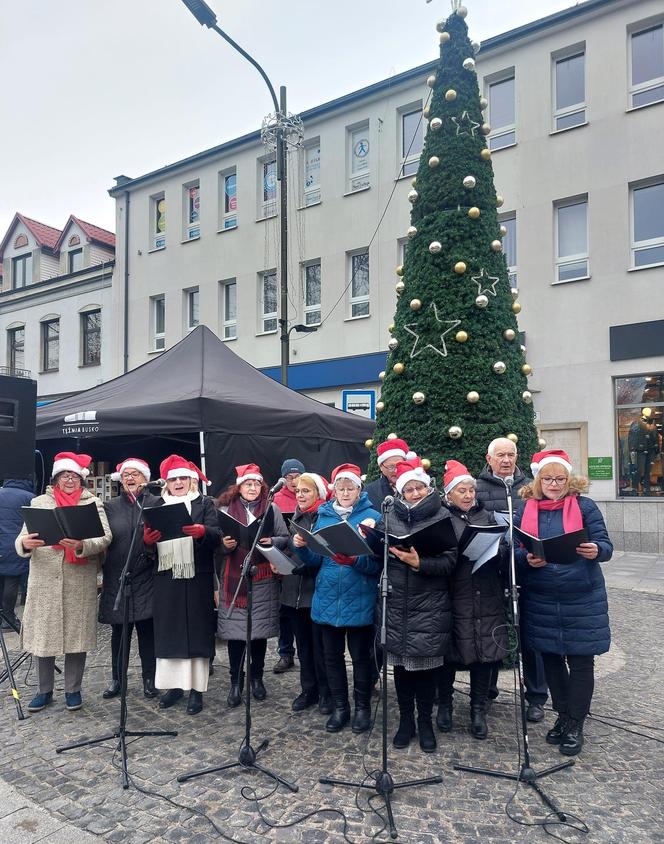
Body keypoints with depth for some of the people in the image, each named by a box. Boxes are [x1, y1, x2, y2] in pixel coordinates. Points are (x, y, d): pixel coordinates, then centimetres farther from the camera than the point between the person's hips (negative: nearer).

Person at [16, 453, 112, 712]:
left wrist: (82, 546, -28)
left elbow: (105, 537, -8)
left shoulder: (93, 503, 4)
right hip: (44, 581, 1)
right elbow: (22, 539, 2)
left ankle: (73, 689, 21)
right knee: (43, 635, 6)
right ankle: (44, 690, 24)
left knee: (77, 635, 5)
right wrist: (25, 543, -22)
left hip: (80, 582, -1)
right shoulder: (39, 502, 9)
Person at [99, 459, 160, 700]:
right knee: (119, 630, 10)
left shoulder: (156, 504, 2)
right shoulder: (110, 507, 10)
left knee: (147, 629, 4)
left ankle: (149, 679, 17)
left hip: (146, 578, -2)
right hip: (116, 577, 2)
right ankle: (117, 679, 24)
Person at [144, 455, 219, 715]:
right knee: (168, 631, 6)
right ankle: (173, 683, 18)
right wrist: (147, 539, -17)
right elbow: (148, 540, 7)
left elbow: (216, 535, -8)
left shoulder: (205, 503, 4)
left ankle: (196, 689, 8)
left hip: (197, 577, -3)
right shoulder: (157, 506, 13)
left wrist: (202, 531, -29)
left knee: (197, 630, 1)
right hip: (166, 577, 3)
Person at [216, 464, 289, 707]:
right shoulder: (225, 509, 6)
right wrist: (225, 545, -16)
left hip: (263, 579, 1)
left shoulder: (272, 509, 7)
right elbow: (216, 543, 5)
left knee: (260, 629, 8)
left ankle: (257, 678, 26)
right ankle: (236, 682, 15)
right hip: (234, 578, 0)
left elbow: (285, 539, 5)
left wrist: (271, 541, -15)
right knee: (234, 630, 0)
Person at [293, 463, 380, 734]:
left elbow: (377, 562, -11)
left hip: (359, 601, -4)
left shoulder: (372, 516, -6)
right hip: (327, 599, 4)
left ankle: (362, 707, 28)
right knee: (332, 655, 13)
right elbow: (315, 560, 8)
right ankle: (340, 706, 30)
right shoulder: (323, 516, 7)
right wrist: (302, 547, -12)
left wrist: (354, 560, -28)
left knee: (360, 656, 8)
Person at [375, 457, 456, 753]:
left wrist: (419, 563, -23)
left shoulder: (442, 517, -3)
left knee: (425, 662, 4)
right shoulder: (390, 514, 7)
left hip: (429, 605, -2)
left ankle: (425, 722, 24)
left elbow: (449, 562, -9)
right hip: (396, 602, 3)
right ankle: (405, 720, 27)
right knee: (400, 661, 10)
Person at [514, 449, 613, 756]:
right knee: (551, 659, 14)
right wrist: (527, 559, -20)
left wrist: (595, 550, -29)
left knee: (580, 661, 5)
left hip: (582, 600, -2)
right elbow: (514, 550, 2)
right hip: (541, 601, 3)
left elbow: (605, 544, -7)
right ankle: (563, 716, 33)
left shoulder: (585, 506, -3)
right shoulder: (526, 510, 3)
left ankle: (575, 725, 21)